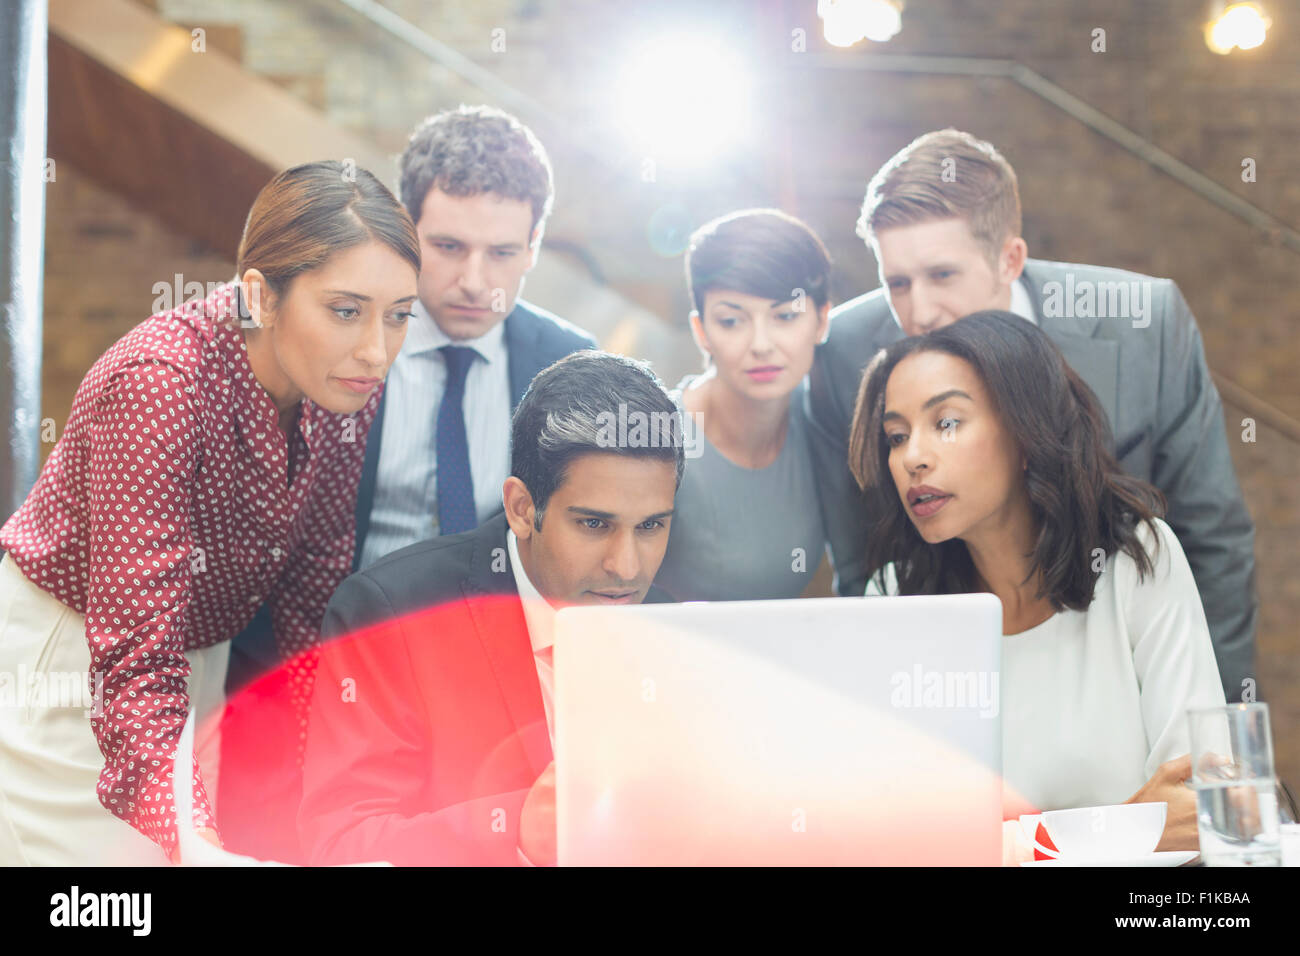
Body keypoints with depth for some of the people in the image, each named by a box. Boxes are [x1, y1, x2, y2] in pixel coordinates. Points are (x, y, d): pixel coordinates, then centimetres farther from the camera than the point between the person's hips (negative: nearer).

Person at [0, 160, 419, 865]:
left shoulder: (351, 392, -13)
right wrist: (192, 841, -49)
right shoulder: (161, 383, -33)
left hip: (199, 659, 6)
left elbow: (311, 595, -3)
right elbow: (137, 657, -37)